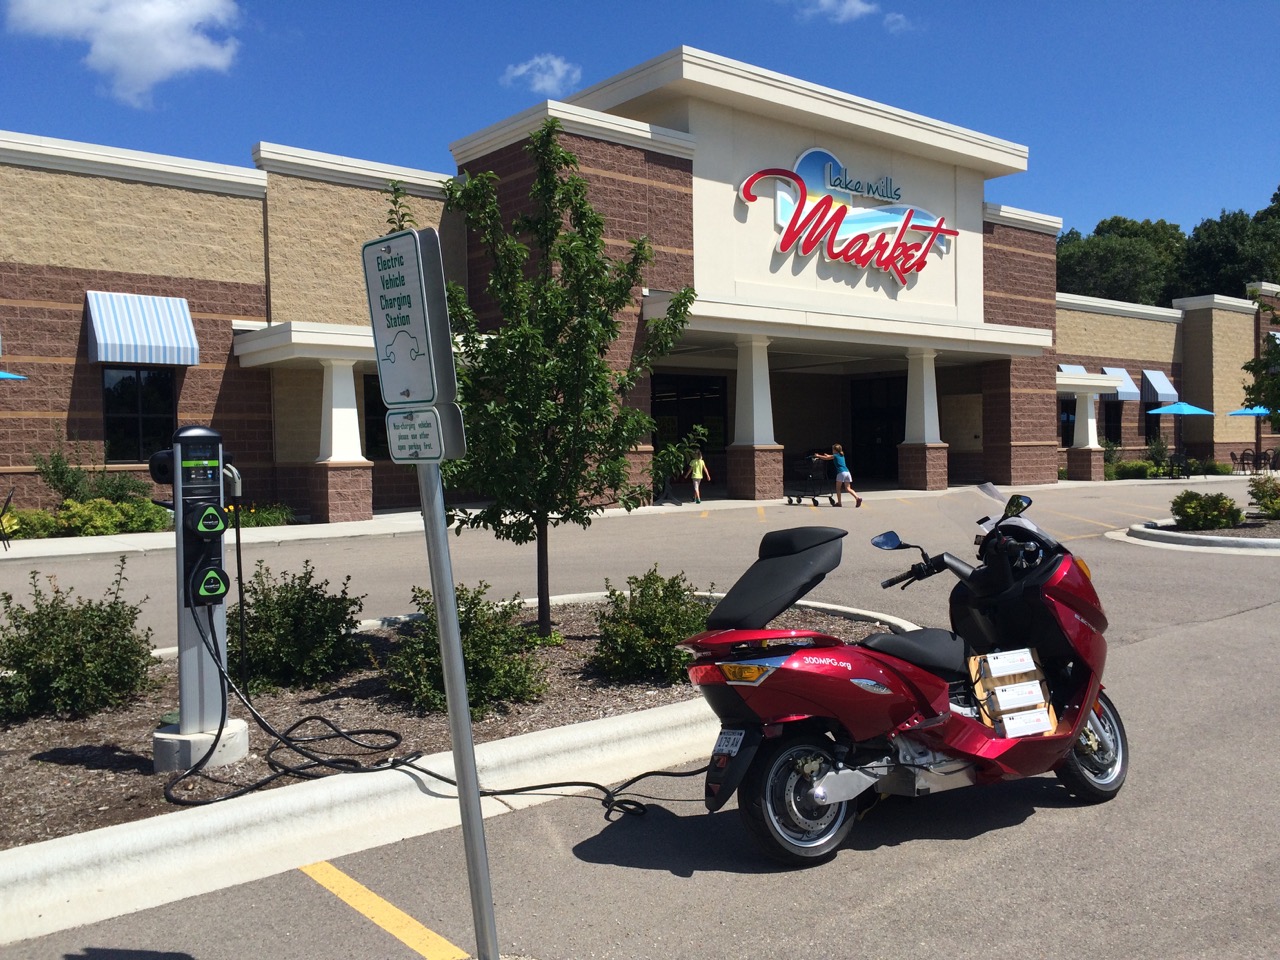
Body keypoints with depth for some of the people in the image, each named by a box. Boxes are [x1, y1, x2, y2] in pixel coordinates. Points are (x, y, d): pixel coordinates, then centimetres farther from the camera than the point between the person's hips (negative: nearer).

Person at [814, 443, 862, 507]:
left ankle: (839, 503, 4)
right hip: (847, 472, 6)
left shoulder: (835, 456, 5)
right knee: (848, 488, 4)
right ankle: (858, 498, -15)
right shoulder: (842, 456, 24)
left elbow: (825, 458, 17)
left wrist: (818, 456, 32)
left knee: (838, 488, 5)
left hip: (841, 473, -6)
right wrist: (827, 455, 57)